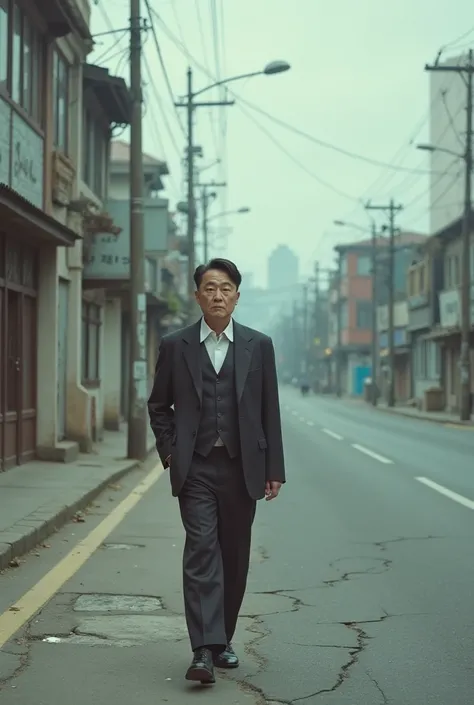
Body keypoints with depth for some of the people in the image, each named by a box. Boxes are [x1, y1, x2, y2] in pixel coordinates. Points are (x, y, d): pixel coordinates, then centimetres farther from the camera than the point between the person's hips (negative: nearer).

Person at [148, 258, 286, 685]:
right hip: (196, 468, -2)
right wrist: (170, 452, 0)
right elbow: (158, 406, 13)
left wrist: (274, 469, 3)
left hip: (241, 467, 2)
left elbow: (270, 411, 6)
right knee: (201, 550, -12)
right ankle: (204, 651, -16)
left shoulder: (258, 345, 6)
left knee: (235, 557, 8)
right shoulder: (175, 346, 4)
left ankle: (222, 639, 23)